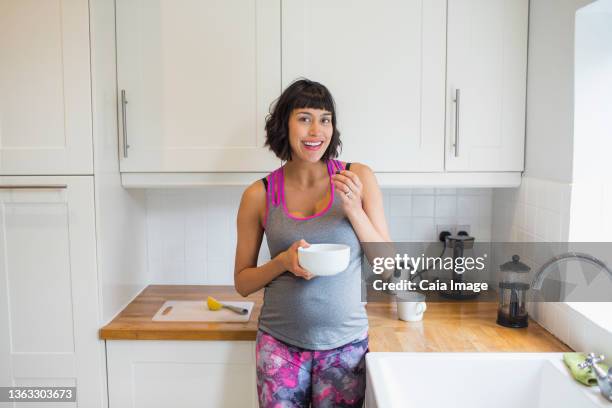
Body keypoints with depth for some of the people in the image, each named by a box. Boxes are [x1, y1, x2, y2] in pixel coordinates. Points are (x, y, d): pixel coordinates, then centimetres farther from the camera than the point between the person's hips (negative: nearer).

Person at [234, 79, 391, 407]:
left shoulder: (358, 177, -4)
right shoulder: (259, 195, -5)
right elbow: (242, 283, 4)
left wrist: (354, 209, -15)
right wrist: (283, 261, -16)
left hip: (345, 346, 0)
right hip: (280, 344, 0)